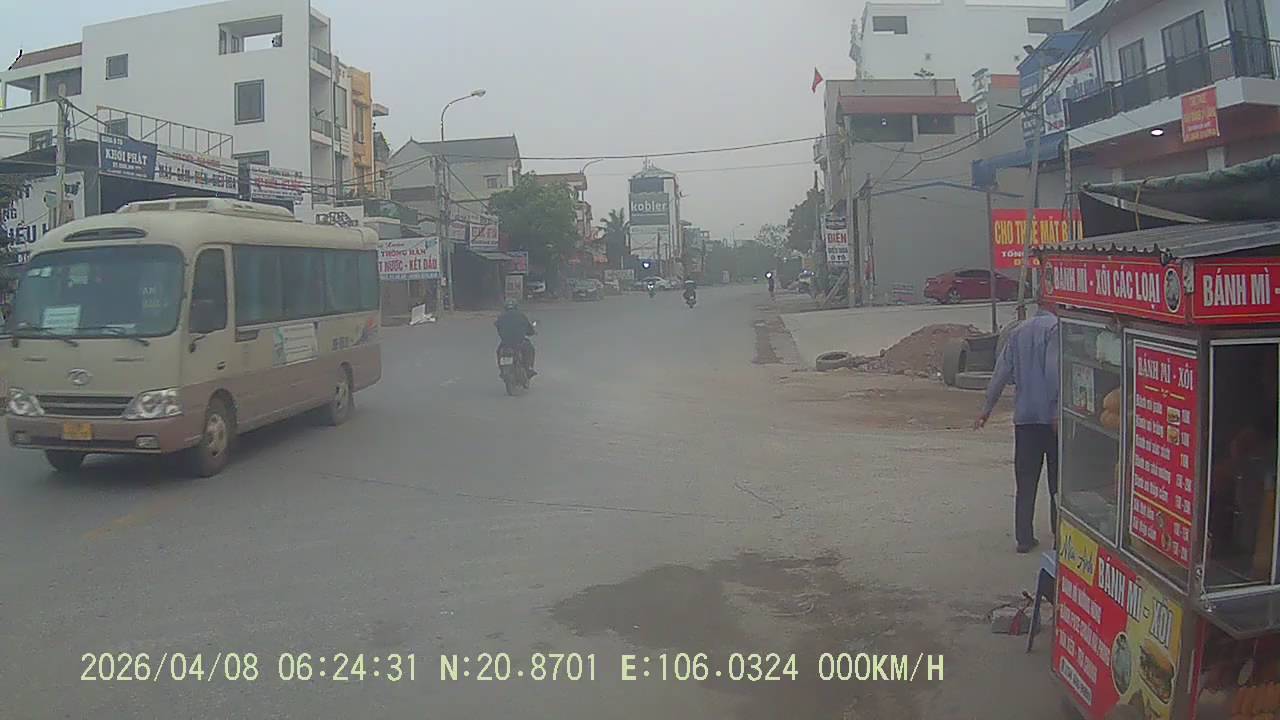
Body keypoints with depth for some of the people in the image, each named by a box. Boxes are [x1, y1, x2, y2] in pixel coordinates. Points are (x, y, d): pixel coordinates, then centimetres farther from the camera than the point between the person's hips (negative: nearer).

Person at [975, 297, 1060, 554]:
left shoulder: (1017, 331, 11)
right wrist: (1057, 411, -18)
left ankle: (1024, 538, 9)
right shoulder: (1056, 328, -8)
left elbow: (1001, 372, 11)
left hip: (1024, 417, 5)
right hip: (1050, 415, -5)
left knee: (1025, 482, 8)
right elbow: (1054, 371, -18)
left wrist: (987, 408, 16)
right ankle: (1060, 535, 10)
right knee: (1059, 481, 6)